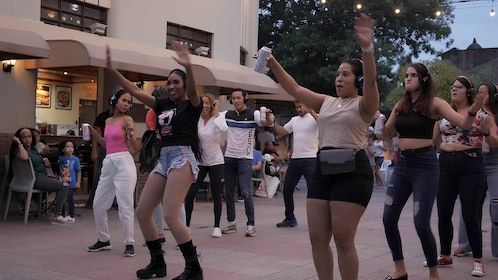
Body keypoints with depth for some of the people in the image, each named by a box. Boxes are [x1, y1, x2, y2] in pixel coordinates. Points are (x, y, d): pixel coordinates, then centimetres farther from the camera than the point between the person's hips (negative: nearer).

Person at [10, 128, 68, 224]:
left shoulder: (33, 150, 21)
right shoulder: (19, 150, -6)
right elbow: (25, 157, -33)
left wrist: (46, 161, 5)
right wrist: (19, 143, -20)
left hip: (42, 176, 10)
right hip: (34, 179, -10)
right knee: (63, 186, -20)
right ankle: (57, 216, -20)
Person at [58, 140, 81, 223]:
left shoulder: (75, 159, -5)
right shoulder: (60, 158, 4)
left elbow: (78, 171, -2)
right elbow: (59, 170, 16)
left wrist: (78, 182, -5)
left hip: (71, 184, -4)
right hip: (62, 183, 4)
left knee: (70, 199, -3)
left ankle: (71, 216, 8)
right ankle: (62, 215, 21)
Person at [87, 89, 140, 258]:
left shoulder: (127, 120, -3)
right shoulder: (107, 121, 16)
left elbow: (135, 148, -9)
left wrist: (131, 135, -27)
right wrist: (95, 134, 14)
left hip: (124, 163, -7)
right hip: (108, 164, 7)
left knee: (125, 205, -7)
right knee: (98, 204, 10)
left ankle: (129, 243, 2)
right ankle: (103, 240, 24)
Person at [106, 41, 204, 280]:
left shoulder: (191, 105, 0)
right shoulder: (163, 104, 17)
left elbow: (192, 90, -24)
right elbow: (134, 90, 14)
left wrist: (188, 67, -43)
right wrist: (112, 69, 5)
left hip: (183, 158, -8)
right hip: (163, 160, 8)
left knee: (170, 215, -19)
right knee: (142, 212, 5)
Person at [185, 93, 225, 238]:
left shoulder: (217, 119, -7)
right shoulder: (196, 120, -1)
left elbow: (223, 128, -29)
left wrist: (216, 114, -20)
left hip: (215, 162, -2)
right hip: (199, 162, 2)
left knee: (216, 195, 5)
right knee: (190, 194, -3)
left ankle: (217, 227, 16)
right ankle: (186, 225, 9)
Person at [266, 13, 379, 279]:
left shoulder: (363, 105, -1)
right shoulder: (326, 103, 17)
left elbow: (371, 81, -20)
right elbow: (296, 90, 14)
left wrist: (367, 48, -37)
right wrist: (274, 65, 2)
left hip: (352, 171, -7)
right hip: (323, 170, 7)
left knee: (343, 240, -5)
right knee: (317, 238, 5)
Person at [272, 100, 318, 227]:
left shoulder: (314, 117, -5)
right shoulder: (294, 120, 15)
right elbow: (281, 131, 19)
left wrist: (310, 111, -31)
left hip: (310, 159, -7)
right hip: (295, 159, 7)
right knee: (287, 189, 10)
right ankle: (290, 218, 23)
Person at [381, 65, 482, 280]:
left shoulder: (433, 103, -6)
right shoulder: (400, 105, 10)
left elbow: (464, 124, -13)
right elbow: (386, 135, 13)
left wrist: (473, 110, -35)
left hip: (425, 165, -6)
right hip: (402, 164, 6)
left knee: (421, 223, -6)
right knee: (388, 218, 3)